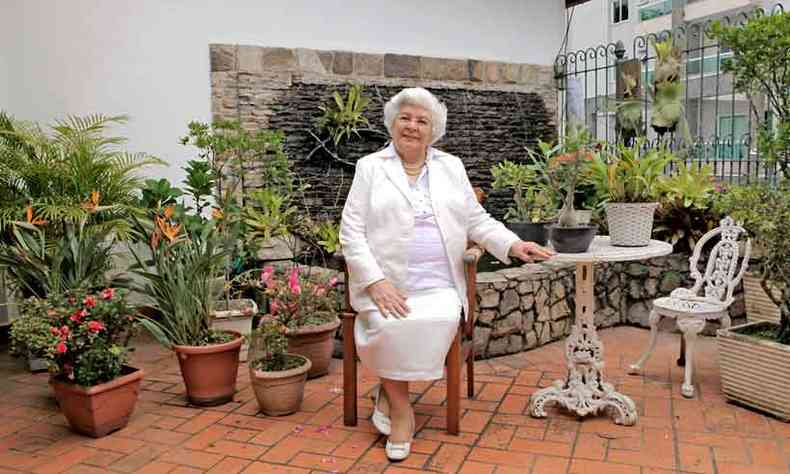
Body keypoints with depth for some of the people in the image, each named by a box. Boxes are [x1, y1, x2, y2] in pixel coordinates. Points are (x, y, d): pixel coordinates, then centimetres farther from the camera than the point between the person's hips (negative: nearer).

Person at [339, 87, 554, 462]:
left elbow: (476, 220, 13)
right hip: (385, 286, -2)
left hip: (439, 287, 2)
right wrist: (376, 282, -15)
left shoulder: (451, 167, 14)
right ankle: (401, 408, -3)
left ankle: (390, 391, -4)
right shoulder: (370, 167, 6)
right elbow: (351, 230, -2)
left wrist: (513, 244, -6)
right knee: (392, 327, -30)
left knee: (440, 322, -28)